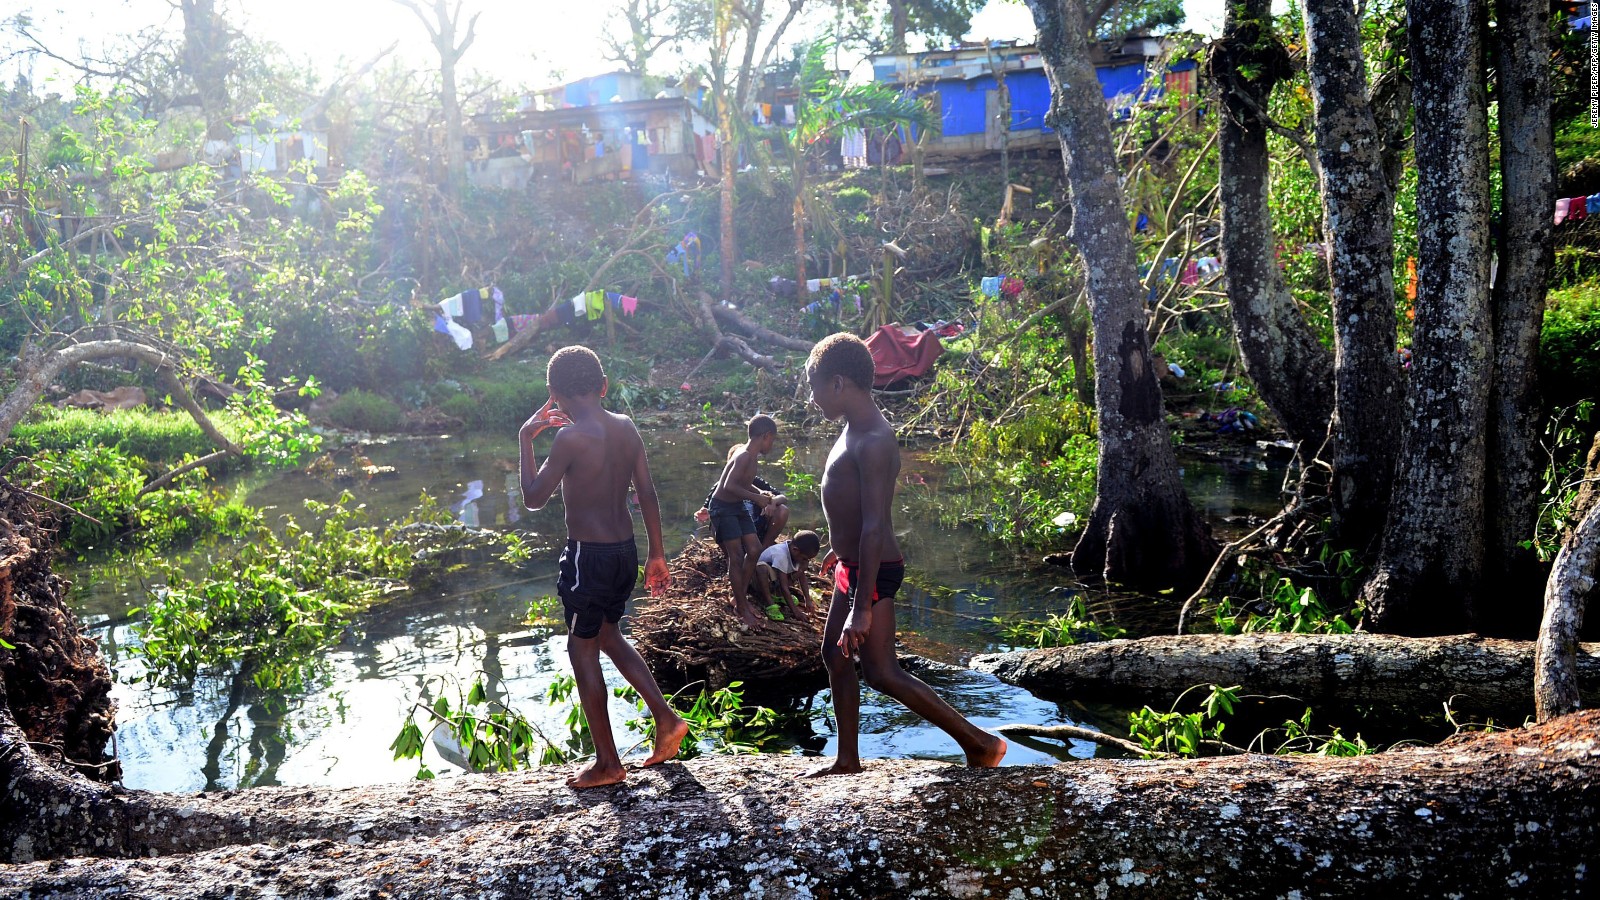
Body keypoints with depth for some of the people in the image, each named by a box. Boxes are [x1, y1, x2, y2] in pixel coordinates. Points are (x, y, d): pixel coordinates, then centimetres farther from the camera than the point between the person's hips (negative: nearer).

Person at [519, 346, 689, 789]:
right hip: (625, 550, 7)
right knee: (608, 635, 27)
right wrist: (656, 554, 14)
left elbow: (533, 498, -10)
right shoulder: (626, 428, 3)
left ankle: (607, 764, 13)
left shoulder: (571, 437, -17)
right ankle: (665, 718, 22)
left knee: (583, 652, 7)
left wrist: (526, 439, 0)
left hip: (589, 555, -7)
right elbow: (648, 494, 6)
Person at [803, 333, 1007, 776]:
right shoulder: (856, 429, 8)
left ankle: (980, 742, 0)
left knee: (882, 672, -6)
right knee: (835, 656, 16)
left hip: (872, 572, -10)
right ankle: (847, 759, 27)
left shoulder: (873, 442, -23)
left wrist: (862, 607, -30)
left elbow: (873, 527, -28)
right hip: (853, 567, 10)